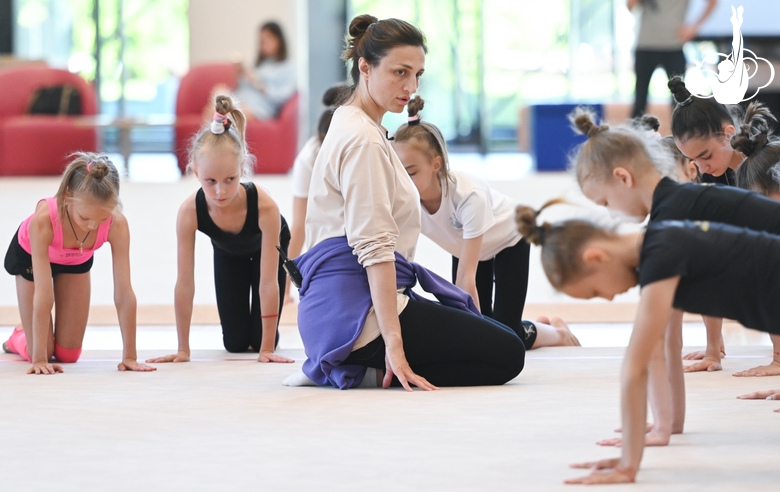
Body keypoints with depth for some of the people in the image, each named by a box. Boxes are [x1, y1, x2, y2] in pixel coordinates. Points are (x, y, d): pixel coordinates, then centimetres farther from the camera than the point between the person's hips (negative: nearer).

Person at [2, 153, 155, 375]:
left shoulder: (117, 225, -40)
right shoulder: (44, 219, -46)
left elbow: (124, 293, -36)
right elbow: (43, 295, -45)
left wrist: (130, 356, -36)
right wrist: (39, 359, -44)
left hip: (77, 260, 3)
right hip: (30, 255, -3)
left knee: (68, 355, 4)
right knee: (43, 353, -4)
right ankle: (18, 338, 30)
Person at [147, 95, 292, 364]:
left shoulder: (265, 206, -45)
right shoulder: (189, 211, -40)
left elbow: (268, 282, -39)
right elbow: (185, 282, -33)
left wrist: (266, 348, -36)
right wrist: (183, 349, -31)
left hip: (265, 248, -2)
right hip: (227, 254, 2)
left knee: (260, 339, -6)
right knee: (235, 343, 1)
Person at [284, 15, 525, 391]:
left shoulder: (350, 127, 18)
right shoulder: (363, 140, -14)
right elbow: (374, 247, -22)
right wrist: (393, 344, -26)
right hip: (358, 305, -10)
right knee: (506, 353, -9)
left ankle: (342, 368, 8)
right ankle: (371, 372, -11)